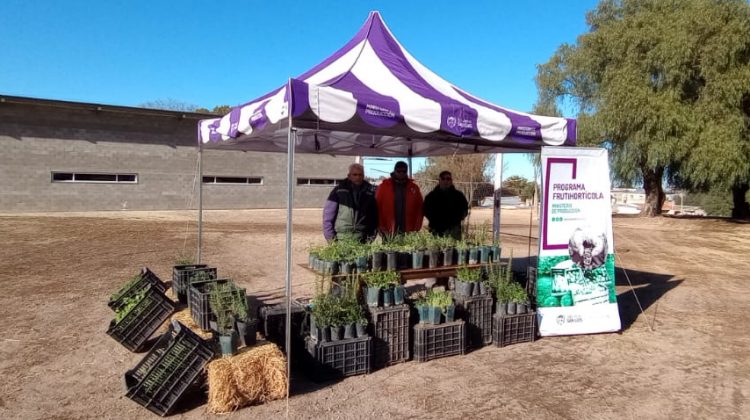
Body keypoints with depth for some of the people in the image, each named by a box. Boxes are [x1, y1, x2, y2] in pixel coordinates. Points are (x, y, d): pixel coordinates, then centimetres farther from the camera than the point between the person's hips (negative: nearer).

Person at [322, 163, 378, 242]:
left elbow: (375, 215, 11)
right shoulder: (339, 190, 3)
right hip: (341, 239, -1)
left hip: (361, 241, 1)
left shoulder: (370, 191, 7)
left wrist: (371, 236, 3)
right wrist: (330, 238, -3)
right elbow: (328, 216, 3)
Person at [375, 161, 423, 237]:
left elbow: (419, 209, 8)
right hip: (389, 234, -1)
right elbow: (377, 208, 1)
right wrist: (381, 227, -4)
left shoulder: (414, 188, 8)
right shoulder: (384, 186, 2)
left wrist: (417, 229, 0)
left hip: (408, 234, 2)